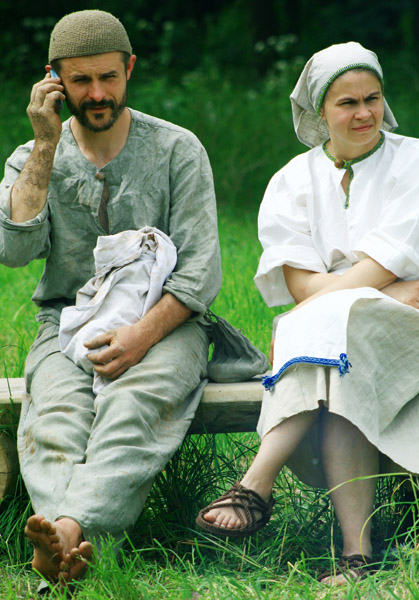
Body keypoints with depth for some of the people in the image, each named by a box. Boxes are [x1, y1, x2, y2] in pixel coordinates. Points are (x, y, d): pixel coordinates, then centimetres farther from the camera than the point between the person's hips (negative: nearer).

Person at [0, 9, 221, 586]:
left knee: (133, 405, -36)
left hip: (165, 322, -2)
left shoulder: (177, 149, 5)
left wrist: (143, 334, -19)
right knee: (56, 411, -33)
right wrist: (46, 146, -9)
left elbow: (201, 269, -3)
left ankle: (69, 527, -60)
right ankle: (73, 545, -59)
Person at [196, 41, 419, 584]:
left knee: (332, 333, -36)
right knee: (338, 387, -35)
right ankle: (355, 552, -46)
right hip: (323, 331, 2)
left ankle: (258, 483, -45)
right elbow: (298, 281, -2)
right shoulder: (295, 182, 12)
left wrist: (331, 295, -17)